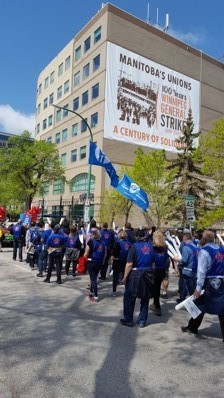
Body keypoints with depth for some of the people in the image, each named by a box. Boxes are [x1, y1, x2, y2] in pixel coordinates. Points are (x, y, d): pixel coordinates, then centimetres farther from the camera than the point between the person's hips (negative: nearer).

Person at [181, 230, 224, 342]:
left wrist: (198, 287, -14)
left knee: (200, 306, 13)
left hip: (209, 283, -4)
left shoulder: (204, 251, -13)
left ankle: (192, 328, 29)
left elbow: (202, 271, -17)